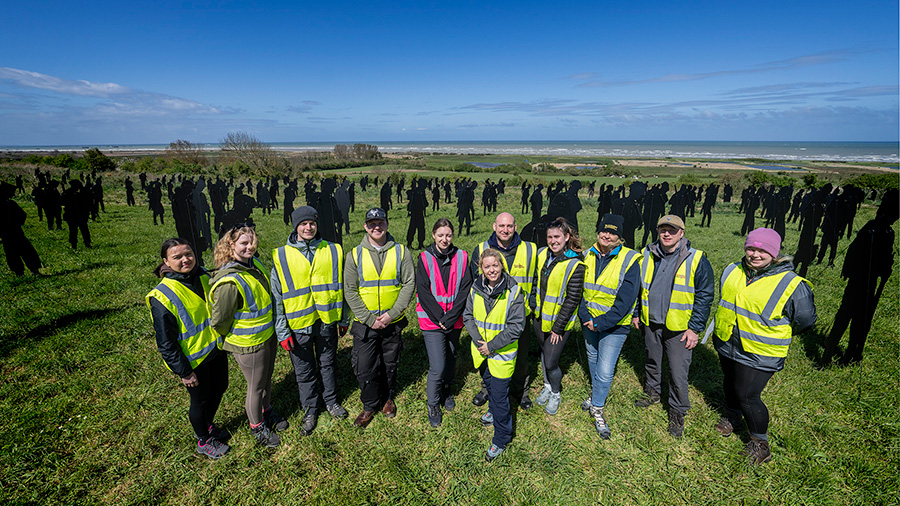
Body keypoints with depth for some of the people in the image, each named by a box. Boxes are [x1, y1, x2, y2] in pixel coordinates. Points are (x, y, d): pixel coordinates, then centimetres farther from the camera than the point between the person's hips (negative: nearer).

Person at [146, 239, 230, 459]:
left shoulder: (204, 276, -4)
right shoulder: (162, 296, -22)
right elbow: (166, 343, -17)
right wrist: (184, 372, -14)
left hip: (216, 348, 6)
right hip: (193, 360, -6)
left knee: (220, 388, 22)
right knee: (200, 399, 13)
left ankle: (207, 425, 50)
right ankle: (203, 441, 39)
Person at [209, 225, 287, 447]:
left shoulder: (254, 265, -3)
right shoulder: (229, 281, -29)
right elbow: (219, 321, -21)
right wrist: (234, 337, -3)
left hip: (267, 335, 7)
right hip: (248, 344, -7)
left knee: (267, 378, 25)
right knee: (256, 386, 13)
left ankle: (266, 411, 50)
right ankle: (257, 426, 37)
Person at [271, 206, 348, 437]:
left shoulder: (333, 251, -1)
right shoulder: (281, 256, -5)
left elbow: (341, 286, 6)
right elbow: (276, 297, -3)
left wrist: (344, 319, 7)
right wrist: (282, 331, -6)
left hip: (327, 320, 1)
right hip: (298, 324, -1)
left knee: (328, 363, 19)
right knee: (304, 370, 14)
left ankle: (330, 400, 41)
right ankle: (311, 409, 35)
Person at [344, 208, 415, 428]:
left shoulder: (401, 252, -3)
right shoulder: (354, 255, -4)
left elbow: (409, 284, -5)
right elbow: (350, 291, -5)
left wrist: (392, 314, -15)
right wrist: (369, 319, -12)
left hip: (393, 322, 1)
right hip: (364, 324, 0)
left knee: (390, 364, 16)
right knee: (365, 368, 5)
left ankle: (387, 398, 41)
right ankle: (370, 405, 29)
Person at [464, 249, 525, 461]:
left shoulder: (514, 292, -19)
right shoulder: (476, 288, -6)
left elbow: (516, 326, -18)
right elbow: (468, 316, 1)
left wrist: (491, 346, -18)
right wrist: (478, 340, -13)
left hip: (502, 353, -5)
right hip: (481, 349, 5)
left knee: (500, 395, 3)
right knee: (489, 383, 27)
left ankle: (501, 439, 24)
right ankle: (494, 411, 56)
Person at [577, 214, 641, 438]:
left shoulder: (629, 260, -15)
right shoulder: (589, 255, -1)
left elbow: (626, 300, -18)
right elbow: (580, 289, 1)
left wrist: (601, 322, -20)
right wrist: (585, 315, -13)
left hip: (614, 326, -4)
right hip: (589, 321, 5)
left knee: (605, 371, -4)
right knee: (593, 360, 22)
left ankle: (597, 409, 20)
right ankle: (596, 393, 48)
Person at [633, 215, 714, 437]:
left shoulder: (697, 260, -11)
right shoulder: (646, 256, 0)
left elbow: (704, 296, -7)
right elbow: (636, 287, 12)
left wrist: (695, 328, -9)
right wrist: (636, 313, 11)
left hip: (678, 327, -4)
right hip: (650, 323, 4)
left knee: (678, 372, 3)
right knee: (652, 361, 22)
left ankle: (678, 412, 24)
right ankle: (652, 392, 46)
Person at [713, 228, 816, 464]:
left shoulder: (792, 285, -18)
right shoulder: (732, 271, -3)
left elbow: (805, 320, -4)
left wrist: (776, 333, 5)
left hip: (759, 356, -5)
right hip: (727, 346, 5)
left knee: (747, 396, 1)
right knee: (730, 385, 23)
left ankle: (760, 442, 26)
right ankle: (732, 416, 51)